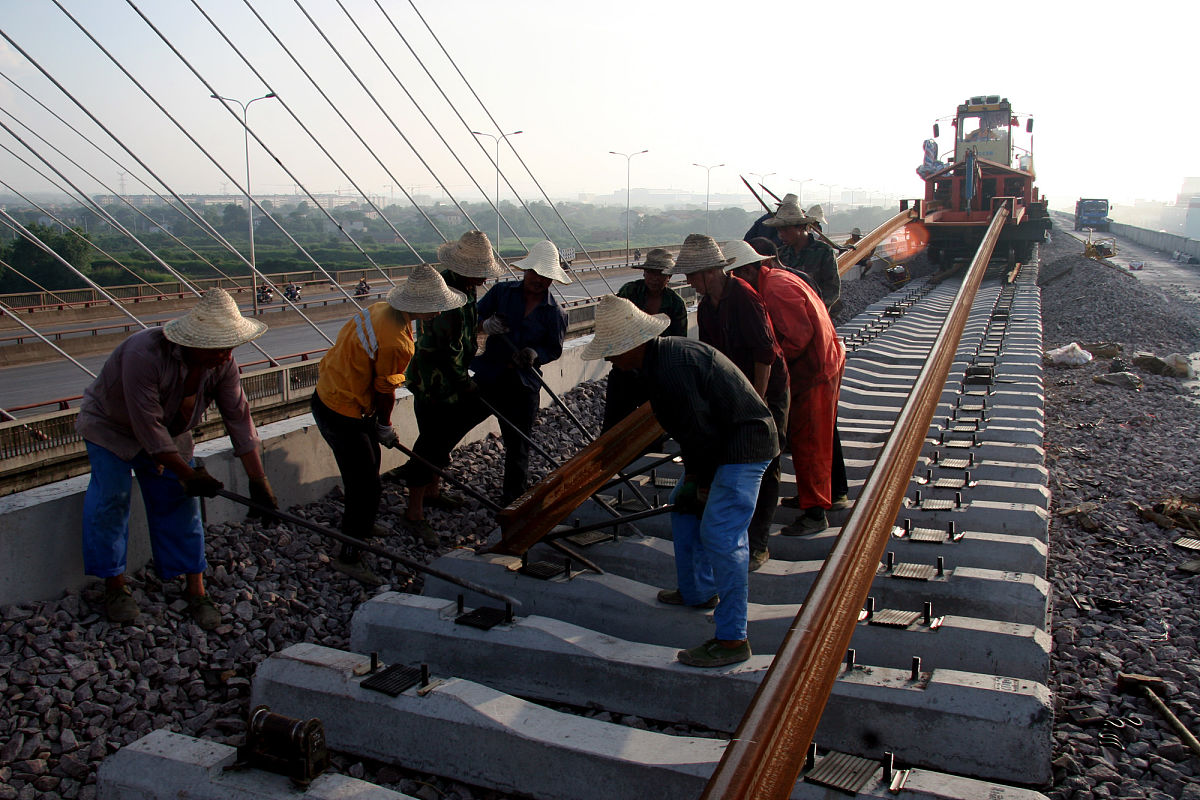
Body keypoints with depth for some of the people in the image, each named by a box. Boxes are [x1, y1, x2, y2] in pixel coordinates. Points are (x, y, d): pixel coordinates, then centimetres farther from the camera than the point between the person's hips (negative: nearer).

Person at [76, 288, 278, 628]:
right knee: (111, 498, -14)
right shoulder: (144, 355, -39)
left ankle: (196, 590, 4)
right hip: (111, 425, -4)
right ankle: (115, 586, 4)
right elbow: (148, 426, -36)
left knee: (181, 502, -2)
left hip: (168, 433, 5)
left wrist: (258, 480, -22)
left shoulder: (222, 364, -22)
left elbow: (238, 418, -19)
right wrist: (187, 474, -32)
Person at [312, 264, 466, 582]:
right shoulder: (396, 342, -31)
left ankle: (360, 525, 49)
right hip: (343, 414, -10)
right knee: (366, 486, -1)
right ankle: (348, 557, 11)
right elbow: (385, 391, -17)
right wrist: (385, 427, 2)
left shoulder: (383, 308, -2)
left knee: (368, 466, 27)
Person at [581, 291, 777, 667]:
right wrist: (692, 474, 10)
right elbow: (689, 425, 14)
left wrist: (703, 481, -10)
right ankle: (698, 591, 36)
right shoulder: (661, 357, 8)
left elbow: (699, 429, -23)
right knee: (685, 506, 22)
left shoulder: (671, 368, -26)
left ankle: (733, 640, -8)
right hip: (721, 441, 12)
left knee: (719, 535, -15)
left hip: (744, 443, -12)